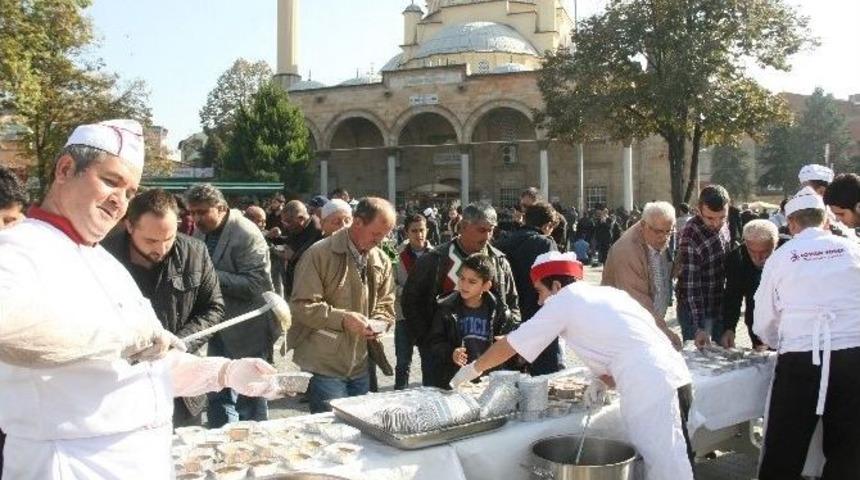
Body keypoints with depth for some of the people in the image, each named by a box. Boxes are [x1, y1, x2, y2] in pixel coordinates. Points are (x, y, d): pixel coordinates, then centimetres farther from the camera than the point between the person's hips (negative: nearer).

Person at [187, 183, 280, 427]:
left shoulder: (247, 235, -17)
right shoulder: (201, 233, 7)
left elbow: (255, 284, -24)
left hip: (248, 333, -8)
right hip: (220, 331, 8)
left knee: (250, 403, 5)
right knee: (219, 397, 18)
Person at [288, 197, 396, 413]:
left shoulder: (381, 261, 8)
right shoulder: (320, 254, -12)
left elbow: (386, 305, 16)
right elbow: (302, 306, -14)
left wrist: (378, 323, -7)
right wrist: (343, 319, -24)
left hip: (360, 367, 6)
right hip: (324, 367, -6)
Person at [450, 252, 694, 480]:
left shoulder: (563, 301, 2)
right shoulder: (608, 293, 22)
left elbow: (509, 345, 9)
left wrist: (474, 368, 22)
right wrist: (603, 381, 12)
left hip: (651, 389, -8)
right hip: (674, 377, 8)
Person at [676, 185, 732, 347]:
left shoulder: (724, 225, -1)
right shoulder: (690, 237, -24)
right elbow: (690, 286, -24)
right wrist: (698, 327, -26)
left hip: (721, 307, 7)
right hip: (697, 310, -7)